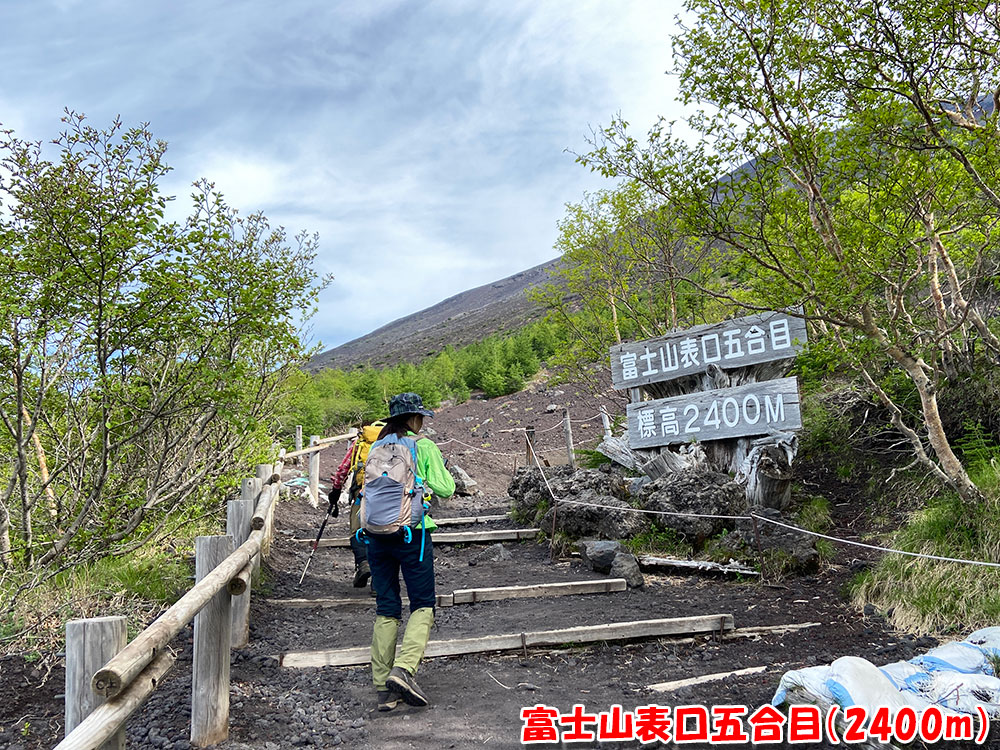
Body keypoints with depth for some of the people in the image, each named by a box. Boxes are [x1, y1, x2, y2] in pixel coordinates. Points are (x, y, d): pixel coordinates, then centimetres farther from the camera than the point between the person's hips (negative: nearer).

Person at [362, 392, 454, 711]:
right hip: (410, 533, -5)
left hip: (376, 536, 5)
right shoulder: (423, 446, -3)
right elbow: (445, 489, -5)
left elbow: (368, 488, 17)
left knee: (386, 610, 9)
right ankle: (403, 669, -13)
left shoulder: (375, 449, 11)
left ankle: (383, 688, 9)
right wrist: (438, 471, 15)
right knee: (423, 604, 6)